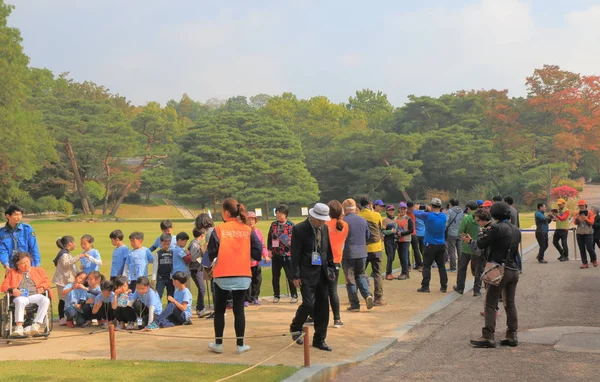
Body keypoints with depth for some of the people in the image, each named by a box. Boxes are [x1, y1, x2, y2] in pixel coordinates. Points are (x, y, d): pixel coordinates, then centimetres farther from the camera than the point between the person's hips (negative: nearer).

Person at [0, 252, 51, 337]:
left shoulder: (38, 270, 27)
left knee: (45, 300, -34)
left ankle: (36, 325, -40)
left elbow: (46, 282, 22)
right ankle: (19, 327, -45)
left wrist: (42, 287, -2)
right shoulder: (12, 272, 23)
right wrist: (12, 290, -8)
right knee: (20, 301, -40)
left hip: (35, 295, 1)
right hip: (21, 296, -1)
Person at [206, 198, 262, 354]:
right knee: (239, 309, 7)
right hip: (242, 276, 2)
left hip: (222, 275, -2)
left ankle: (218, 343, 16)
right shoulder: (248, 230, 0)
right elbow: (258, 251, -3)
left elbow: (211, 252, -7)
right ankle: (240, 345, 8)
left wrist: (212, 259, 15)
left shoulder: (219, 229, -7)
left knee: (219, 309, 11)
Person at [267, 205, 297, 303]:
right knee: (275, 276, 9)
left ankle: (294, 295, 11)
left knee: (290, 276, 0)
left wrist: (290, 242, -22)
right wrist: (269, 250, 6)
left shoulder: (291, 225, -4)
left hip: (287, 254, -4)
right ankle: (276, 295, 20)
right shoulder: (273, 225, 8)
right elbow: (269, 238, 13)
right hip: (275, 254, 4)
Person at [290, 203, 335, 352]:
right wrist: (296, 275, -11)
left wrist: (330, 267, 11)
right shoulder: (299, 229, -9)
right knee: (308, 303, -12)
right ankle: (295, 328, 16)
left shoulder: (324, 228, 8)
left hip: (322, 272, 6)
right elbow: (295, 254, -9)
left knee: (323, 307, 6)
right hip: (307, 273, -6)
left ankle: (319, 340, 15)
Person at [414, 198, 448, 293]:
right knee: (441, 266, 9)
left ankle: (425, 286, -3)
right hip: (441, 245, 4)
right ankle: (444, 287, 10)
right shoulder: (444, 217, 0)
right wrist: (431, 211, 31)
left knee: (426, 266, 1)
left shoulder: (428, 215, -12)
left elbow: (416, 213, 4)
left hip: (430, 245, -4)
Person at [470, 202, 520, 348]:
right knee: (510, 304, 13)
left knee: (490, 305, -3)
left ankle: (488, 337, -6)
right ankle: (512, 335, 15)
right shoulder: (516, 230, 10)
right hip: (513, 270, 8)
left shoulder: (497, 228, -16)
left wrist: (484, 232, 8)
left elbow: (481, 244, -12)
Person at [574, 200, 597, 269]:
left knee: (589, 248, -8)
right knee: (582, 249, 1)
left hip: (588, 233, -3)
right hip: (579, 233, 3)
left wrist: (585, 218, -26)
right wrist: (576, 218, -22)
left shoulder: (590, 213, -1)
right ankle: (585, 263, 4)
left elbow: (591, 222, -11)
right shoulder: (577, 214, 8)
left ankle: (594, 260, 15)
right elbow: (575, 223, -1)